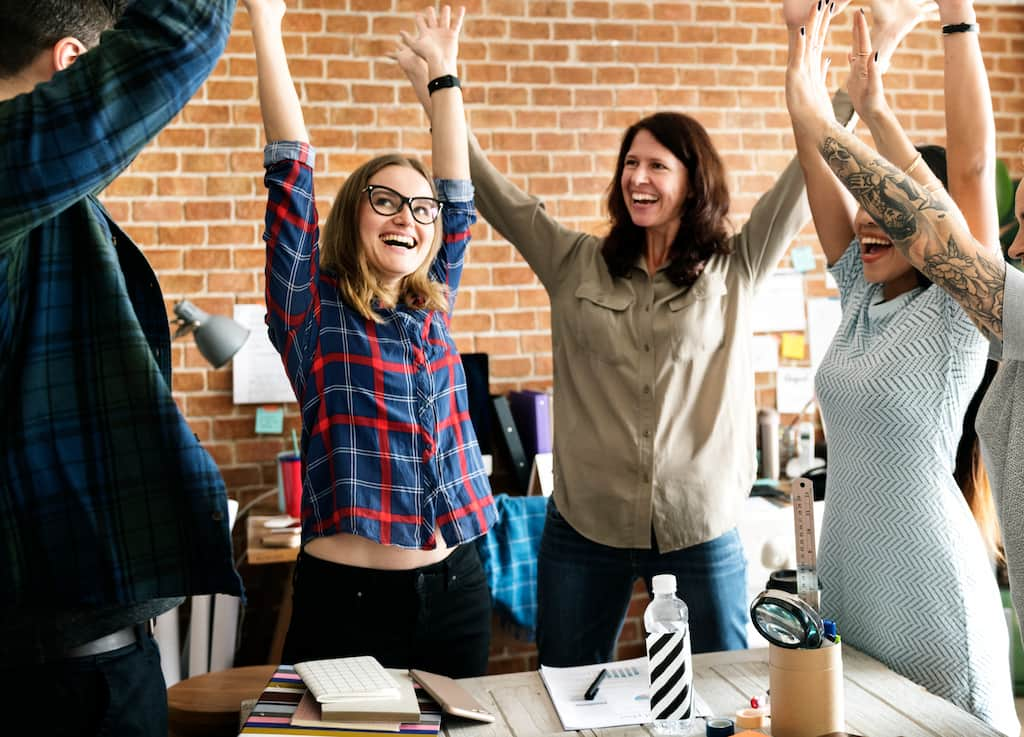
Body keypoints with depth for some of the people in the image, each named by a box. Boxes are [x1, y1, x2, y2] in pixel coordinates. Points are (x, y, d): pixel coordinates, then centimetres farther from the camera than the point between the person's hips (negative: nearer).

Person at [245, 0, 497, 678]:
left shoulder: (432, 309, 11)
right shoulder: (313, 309, -2)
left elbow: (459, 194, 15)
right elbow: (292, 172, -8)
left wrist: (444, 71, 18)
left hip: (456, 590, 5)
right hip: (347, 597, -5)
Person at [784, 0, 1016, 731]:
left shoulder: (958, 312, -12)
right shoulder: (861, 297, 4)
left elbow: (973, 164, -22)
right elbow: (819, 160, 3)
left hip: (929, 590, -7)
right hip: (846, 579, 7)